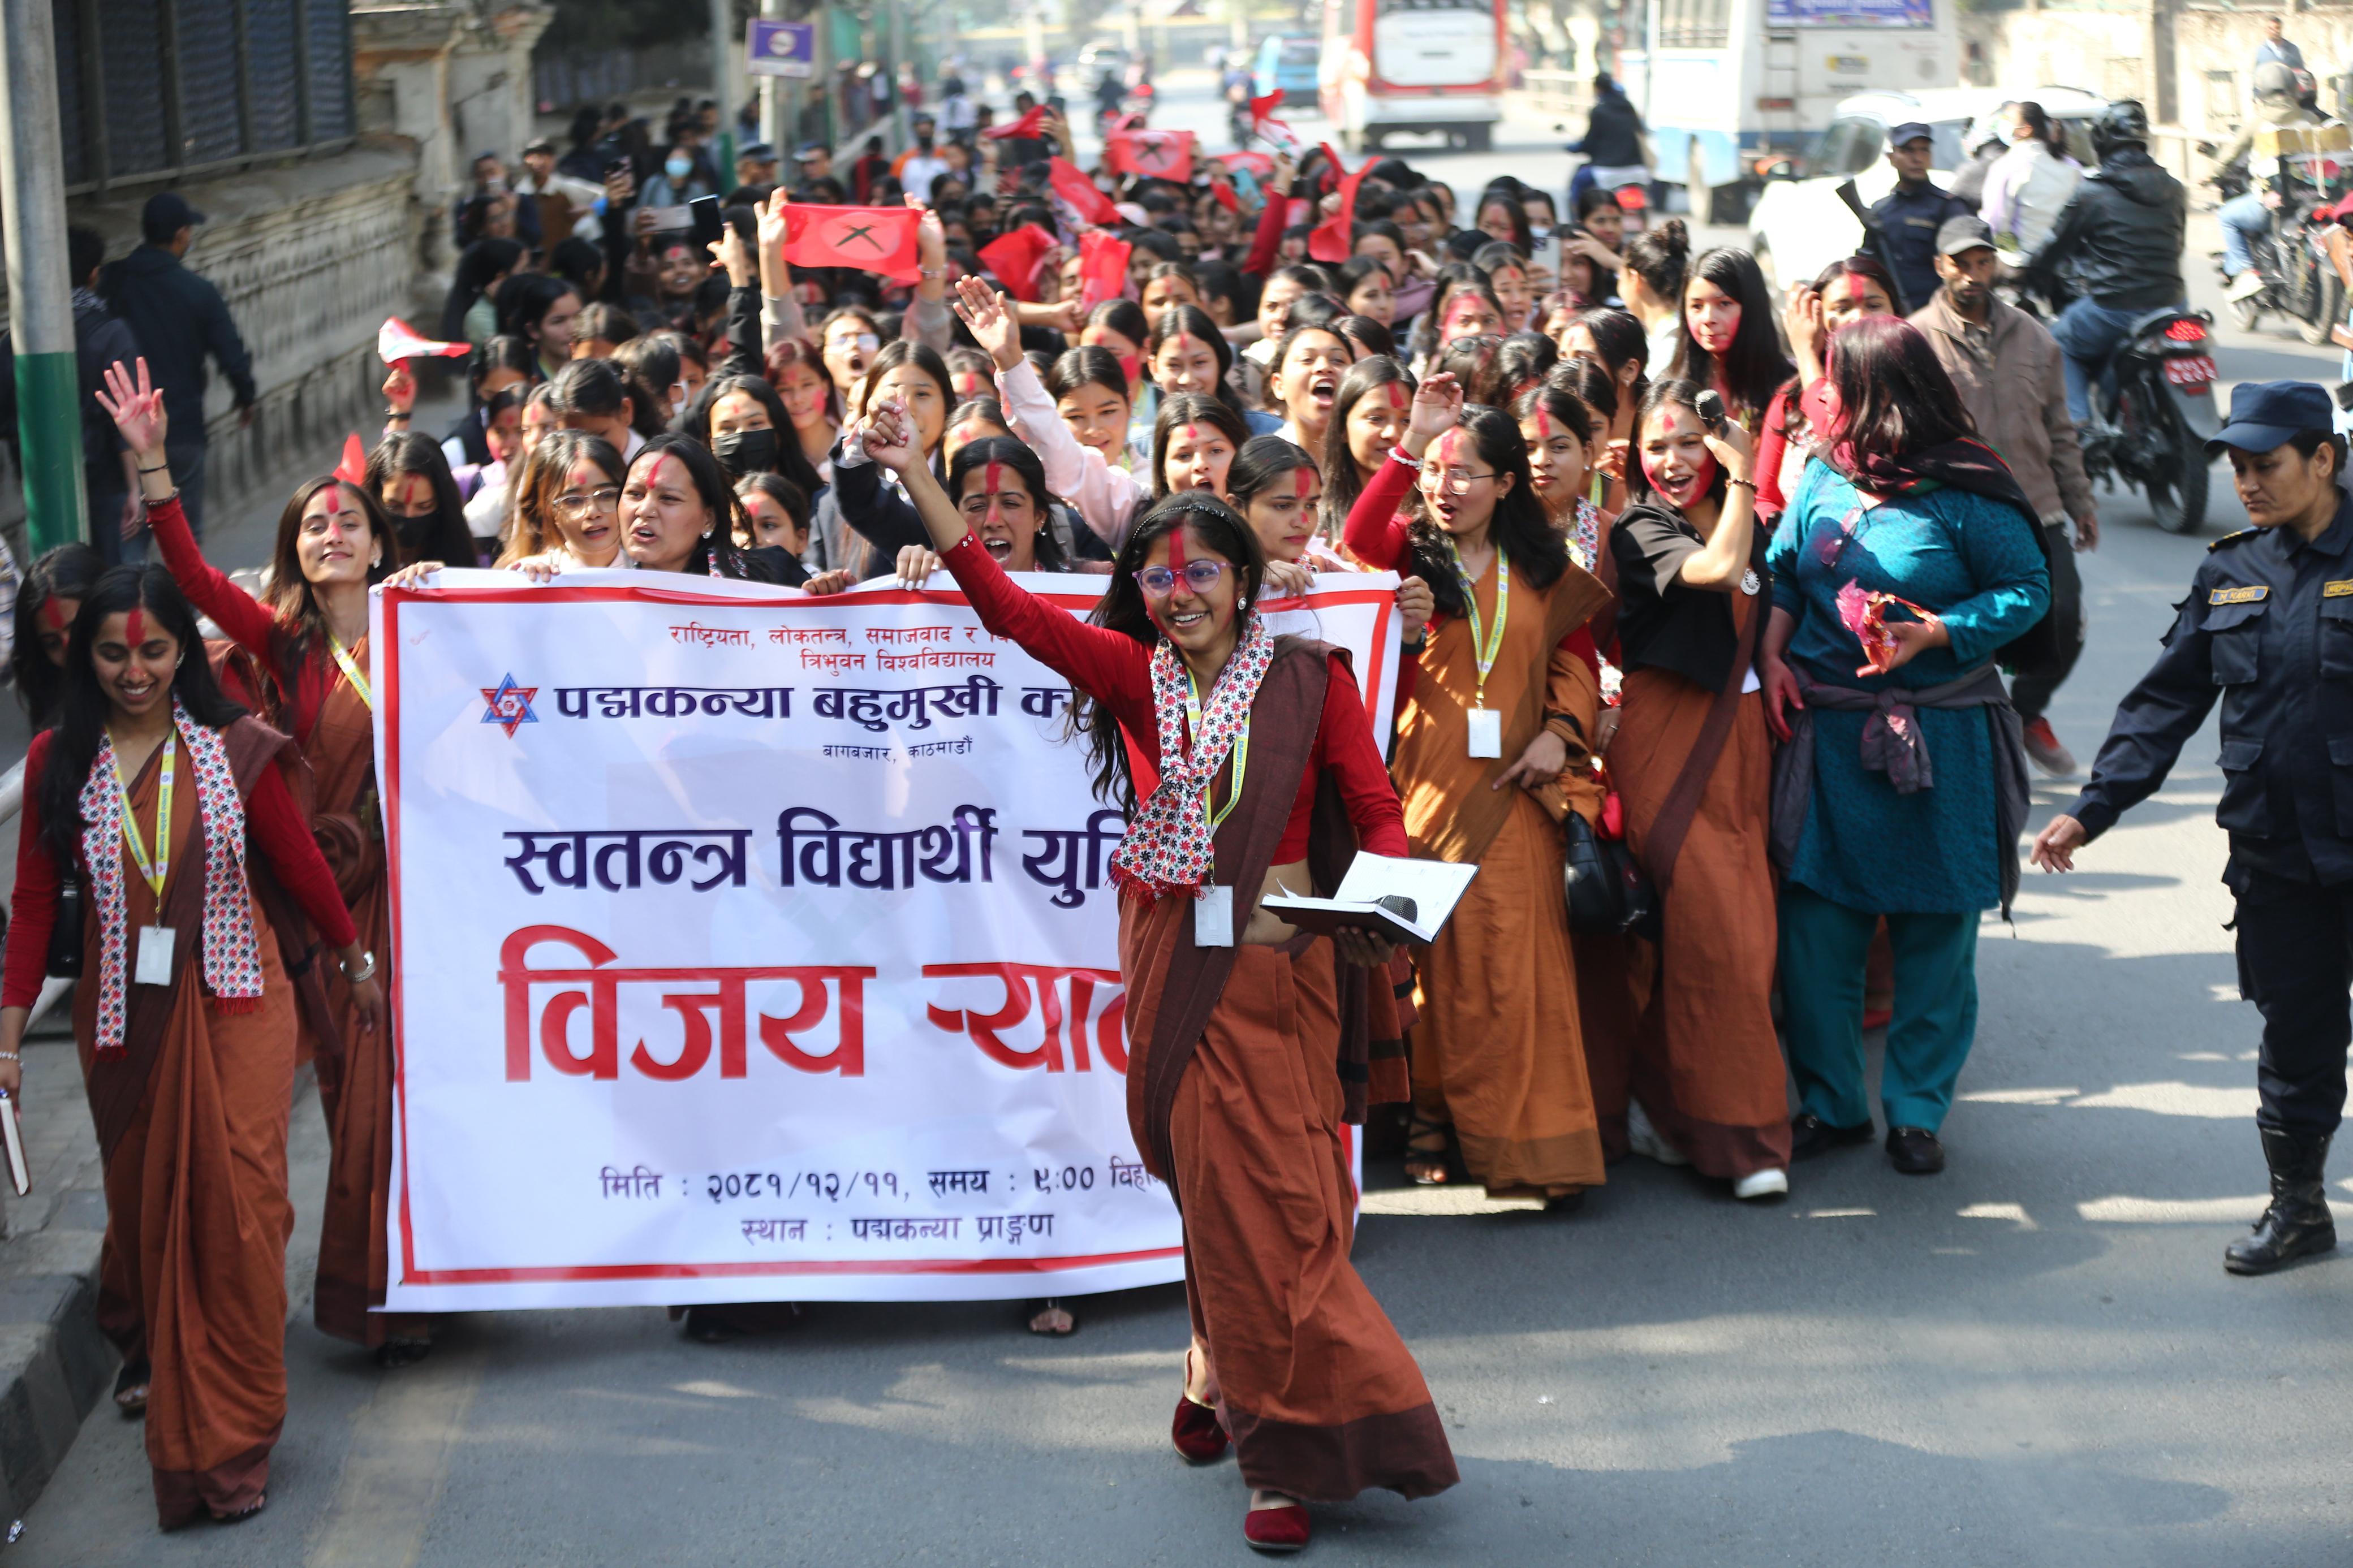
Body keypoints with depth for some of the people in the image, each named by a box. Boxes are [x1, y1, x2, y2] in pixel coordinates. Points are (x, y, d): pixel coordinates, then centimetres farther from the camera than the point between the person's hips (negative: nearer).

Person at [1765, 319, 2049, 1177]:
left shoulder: (1968, 494, -10)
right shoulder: (1823, 476, 5)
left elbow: (2026, 589, -6)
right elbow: (1783, 572, 14)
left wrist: (1935, 636, -18)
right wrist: (1773, 655, 0)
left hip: (1939, 741, -4)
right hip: (1825, 728, 4)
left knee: (1934, 929, 3)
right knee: (1814, 921, 3)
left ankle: (1917, 1109, 16)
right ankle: (1829, 1101, 16)